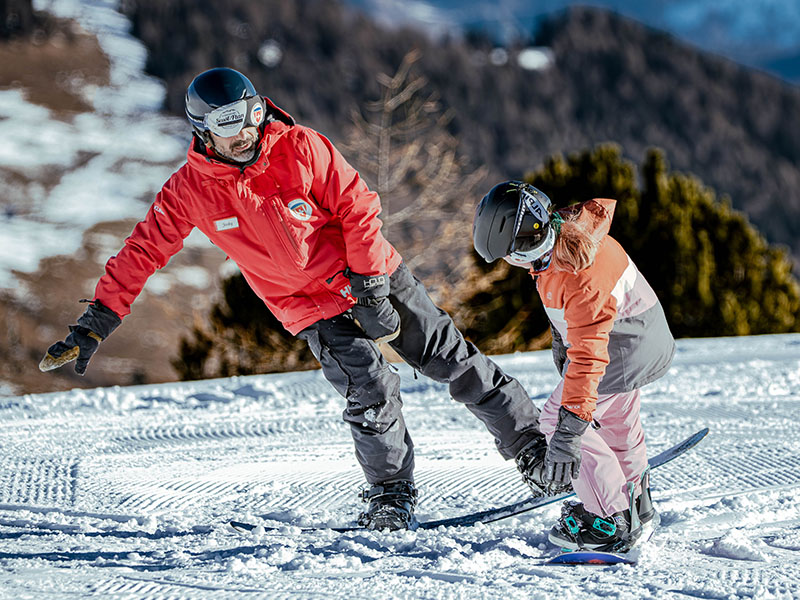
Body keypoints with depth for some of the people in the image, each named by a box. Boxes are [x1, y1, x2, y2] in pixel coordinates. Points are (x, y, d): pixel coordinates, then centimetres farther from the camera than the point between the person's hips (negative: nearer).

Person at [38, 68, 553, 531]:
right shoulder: (191, 190, -14)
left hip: (371, 275, 0)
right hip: (312, 309, 0)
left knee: (451, 359, 3)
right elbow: (142, 253, -9)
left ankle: (528, 441, 18)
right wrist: (95, 325, -14)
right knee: (371, 390, -18)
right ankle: (392, 495, 2)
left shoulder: (300, 148, -17)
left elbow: (358, 208, -10)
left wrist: (370, 290, -13)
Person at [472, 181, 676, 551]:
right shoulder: (559, 231, -10)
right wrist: (561, 338, 28)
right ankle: (637, 505, 47)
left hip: (626, 348, -10)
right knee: (615, 424, 27)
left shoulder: (582, 277, -38)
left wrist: (569, 428, -48)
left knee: (557, 423, -9)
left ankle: (613, 521, -3)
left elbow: (588, 356, -44)